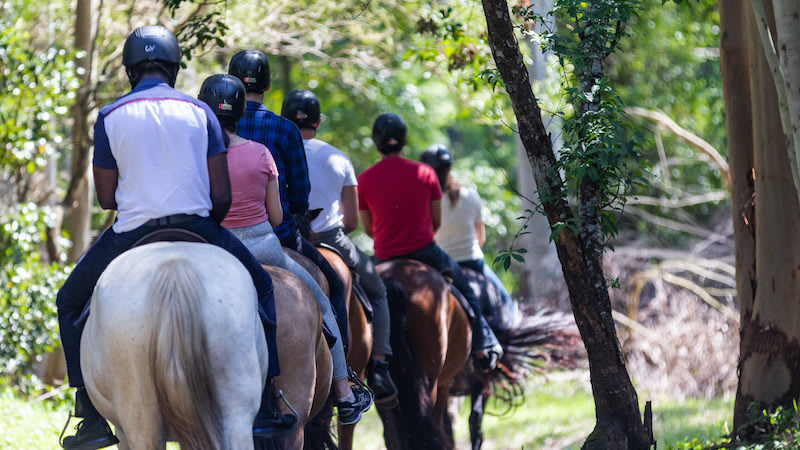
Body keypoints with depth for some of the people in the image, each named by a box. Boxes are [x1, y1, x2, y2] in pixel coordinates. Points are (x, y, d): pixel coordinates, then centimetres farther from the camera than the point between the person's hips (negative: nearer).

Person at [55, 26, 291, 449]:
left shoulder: (110, 117, 2)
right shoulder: (199, 112, 5)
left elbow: (105, 197, 5)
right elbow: (222, 196, 2)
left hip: (131, 234, -1)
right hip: (197, 229, 1)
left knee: (71, 303, 21)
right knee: (259, 286, 25)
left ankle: (93, 415, 10)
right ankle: (261, 406, 19)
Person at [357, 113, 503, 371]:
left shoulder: (364, 180, -4)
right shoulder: (425, 173, -3)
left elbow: (368, 228, 5)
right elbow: (437, 221, 7)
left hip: (384, 256, 0)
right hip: (424, 250, 0)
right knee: (462, 285, 23)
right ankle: (483, 347, 25)